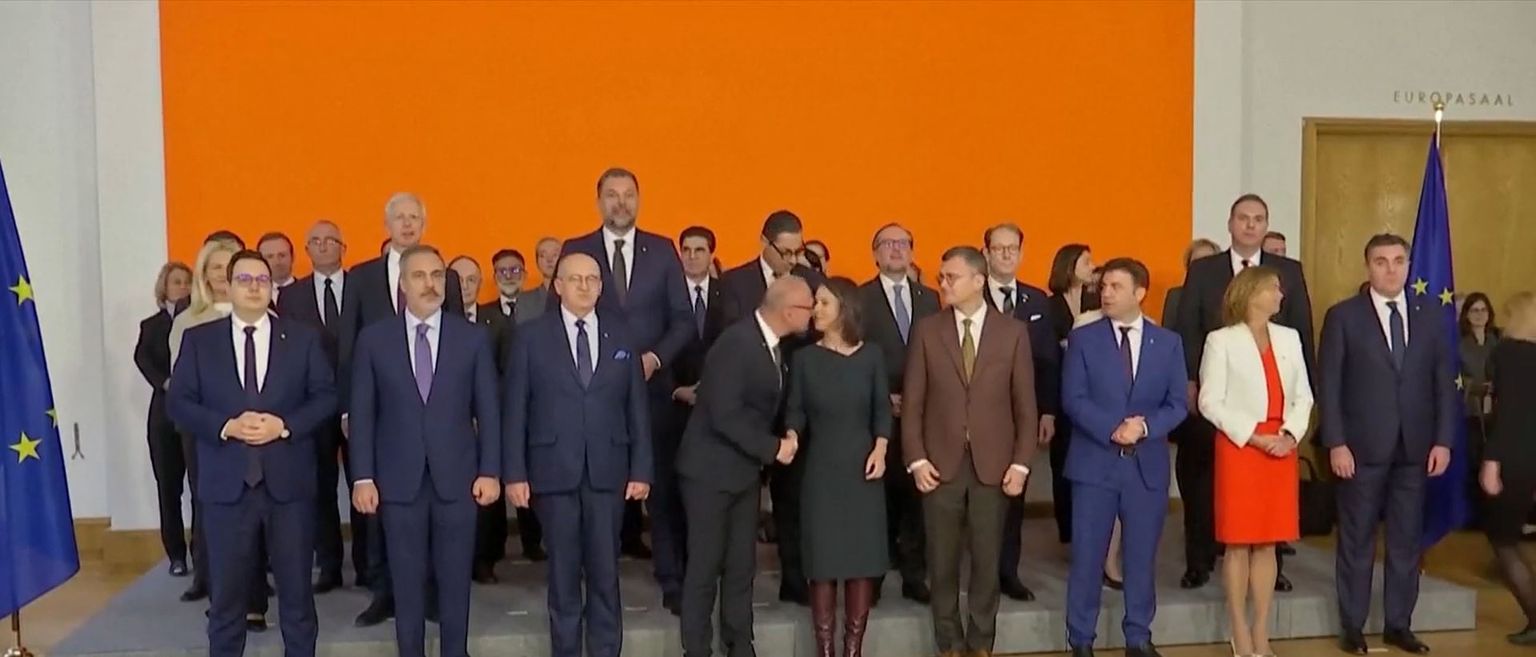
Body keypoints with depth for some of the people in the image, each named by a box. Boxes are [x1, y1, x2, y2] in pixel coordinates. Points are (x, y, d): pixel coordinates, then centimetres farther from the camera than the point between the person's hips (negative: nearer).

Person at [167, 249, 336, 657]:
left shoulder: (303, 338, 6)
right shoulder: (198, 339, 7)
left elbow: (326, 397, 2)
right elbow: (179, 402, 2)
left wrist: (285, 425, -14)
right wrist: (226, 426, -14)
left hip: (289, 482, 0)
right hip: (226, 484, 0)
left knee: (296, 587, 8)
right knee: (226, 590, 7)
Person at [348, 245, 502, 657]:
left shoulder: (473, 338, 3)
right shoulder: (374, 340, 3)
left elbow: (488, 410, 3)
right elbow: (362, 413, 2)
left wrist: (490, 471, -3)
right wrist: (362, 477, -4)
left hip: (457, 477, 0)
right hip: (399, 480, 0)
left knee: (455, 580, 8)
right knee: (406, 582, 8)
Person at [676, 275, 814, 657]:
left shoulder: (775, 346, 5)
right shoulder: (737, 342, -21)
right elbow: (725, 415, -25)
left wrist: (782, 441, -3)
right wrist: (772, 448, -19)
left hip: (746, 469, 8)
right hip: (711, 469, -8)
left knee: (742, 565, 12)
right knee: (706, 565, 2)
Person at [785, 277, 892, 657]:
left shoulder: (870, 358, 2)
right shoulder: (805, 358, 1)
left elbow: (882, 410, 4)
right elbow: (795, 410, 0)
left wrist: (880, 449, -10)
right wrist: (791, 436, -19)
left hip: (863, 468, 1)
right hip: (821, 470, -1)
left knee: (863, 558, 3)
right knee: (823, 559, 0)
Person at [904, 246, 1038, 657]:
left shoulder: (1013, 333, 1)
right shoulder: (926, 331, 2)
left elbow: (1025, 404, 2)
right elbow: (912, 401, 2)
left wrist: (1020, 463, -4)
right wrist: (916, 459, -5)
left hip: (993, 464, 0)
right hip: (941, 463, 0)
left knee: (987, 559, 8)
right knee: (943, 560, 7)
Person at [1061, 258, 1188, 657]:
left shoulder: (1168, 342, 6)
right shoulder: (1083, 339, 1)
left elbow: (1178, 404, 2)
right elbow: (1073, 400, -6)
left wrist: (1145, 426, -16)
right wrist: (1113, 430, -19)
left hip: (1148, 465, 2)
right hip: (1095, 462, -1)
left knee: (1142, 557, 10)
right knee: (1087, 556, 3)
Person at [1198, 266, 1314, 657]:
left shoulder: (1289, 338, 12)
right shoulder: (1221, 341, -3)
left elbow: (1303, 395, 10)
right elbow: (1210, 402, -8)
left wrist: (1291, 434, -7)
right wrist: (1254, 437, -14)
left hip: (1282, 449, 5)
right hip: (1239, 448, -4)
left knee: (1267, 543, 8)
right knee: (1238, 543, 0)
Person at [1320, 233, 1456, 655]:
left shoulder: (1428, 319, 9)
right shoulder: (1343, 316, -2)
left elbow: (1444, 384, 8)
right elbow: (1328, 384, -5)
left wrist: (1443, 441, -1)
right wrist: (1335, 443, -12)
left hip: (1415, 448, 3)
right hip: (1362, 447, -3)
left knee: (1407, 540, 9)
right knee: (1357, 540, 5)